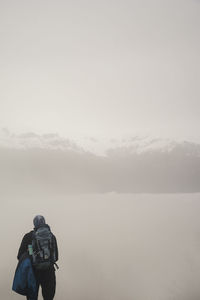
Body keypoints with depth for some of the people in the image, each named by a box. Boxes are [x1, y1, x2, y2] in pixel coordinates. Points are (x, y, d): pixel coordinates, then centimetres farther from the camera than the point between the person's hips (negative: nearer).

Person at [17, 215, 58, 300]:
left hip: (33, 271, -1)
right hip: (49, 272, 1)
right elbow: (56, 257, 8)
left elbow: (20, 256, -1)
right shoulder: (52, 236, 4)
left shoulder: (28, 237, -3)